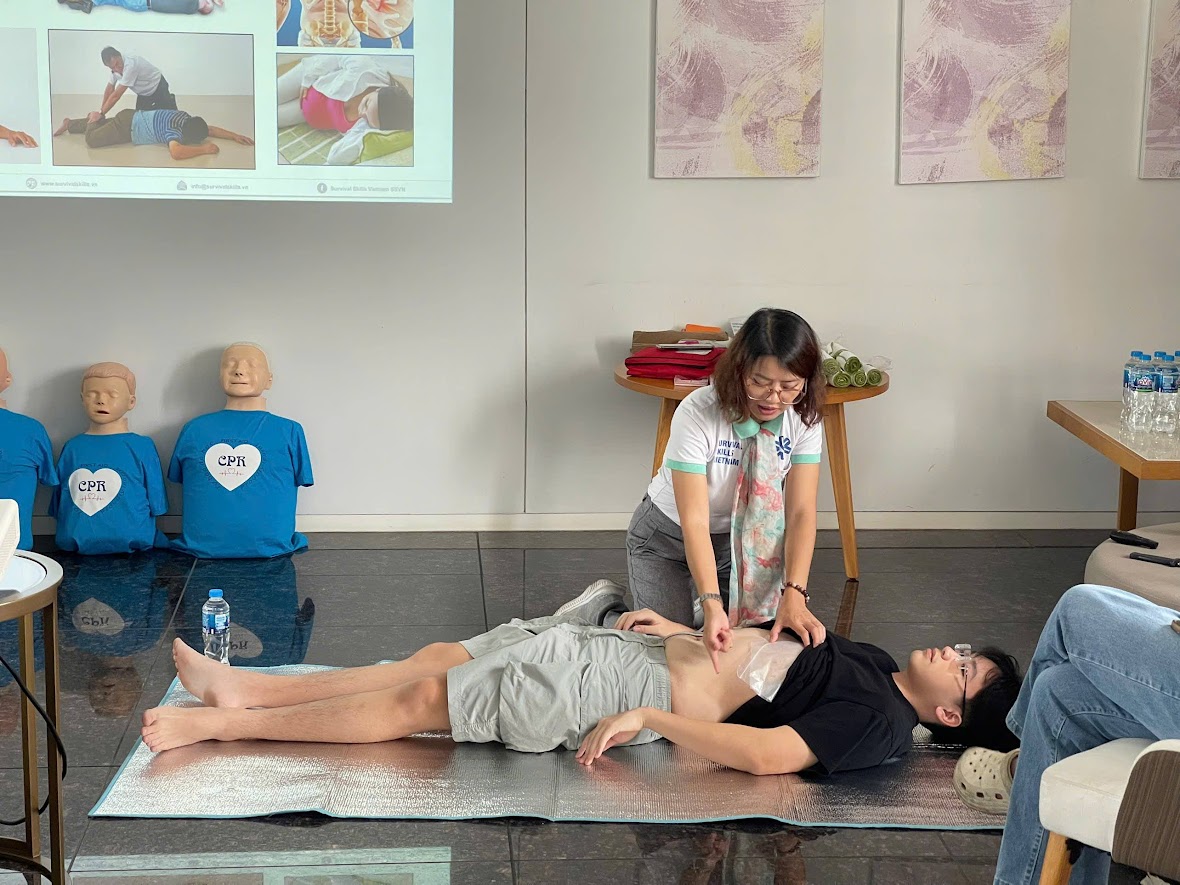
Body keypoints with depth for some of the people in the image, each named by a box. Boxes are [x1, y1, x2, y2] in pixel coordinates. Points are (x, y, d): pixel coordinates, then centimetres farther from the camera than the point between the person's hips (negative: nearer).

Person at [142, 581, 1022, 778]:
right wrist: (680, 630, 11)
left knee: (417, 700, -8)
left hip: (625, 684, -8)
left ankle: (216, 724, 0)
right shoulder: (870, 659, 13)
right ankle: (240, 689, 12)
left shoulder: (880, 723, -15)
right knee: (438, 659, 6)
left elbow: (765, 753, -26)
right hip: (643, 649, 8)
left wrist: (649, 716, -25)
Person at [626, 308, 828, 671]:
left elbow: (800, 512, -22)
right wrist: (712, 605, -47)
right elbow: (694, 521, -35)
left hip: (740, 539, 4)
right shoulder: (698, 413, -33)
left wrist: (794, 595, -37)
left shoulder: (804, 419, -20)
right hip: (669, 536, -4)